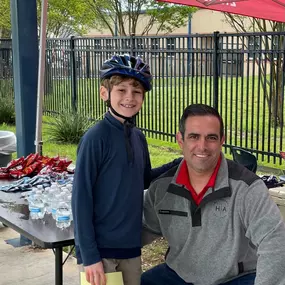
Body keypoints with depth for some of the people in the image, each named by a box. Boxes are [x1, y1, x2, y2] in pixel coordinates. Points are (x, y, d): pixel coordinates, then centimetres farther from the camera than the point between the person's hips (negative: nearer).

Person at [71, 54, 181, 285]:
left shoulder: (138, 137, 4)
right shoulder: (96, 138, -14)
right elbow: (81, 199, -14)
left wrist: (179, 164, 6)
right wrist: (89, 255, -16)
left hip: (131, 247, 6)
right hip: (100, 249, -6)